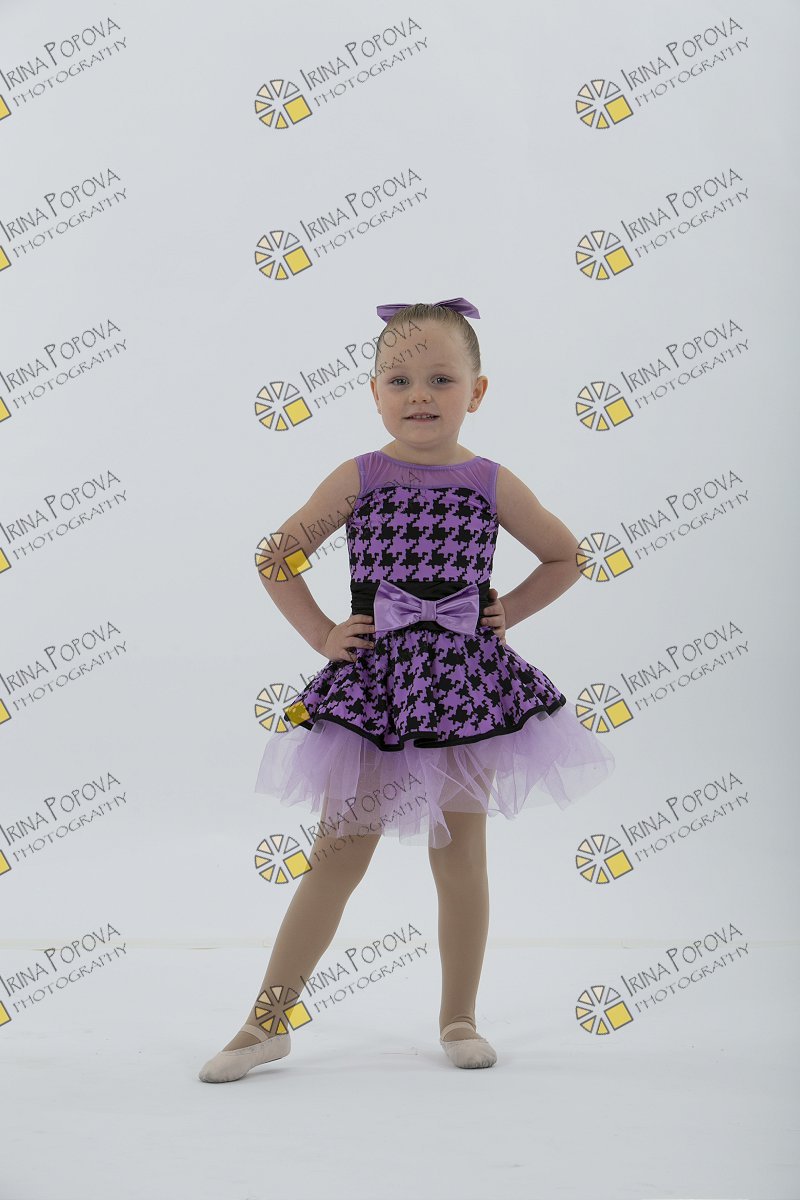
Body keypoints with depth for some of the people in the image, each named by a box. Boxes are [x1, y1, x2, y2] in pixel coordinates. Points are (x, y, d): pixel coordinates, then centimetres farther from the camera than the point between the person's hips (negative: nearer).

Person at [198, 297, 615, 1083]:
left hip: (465, 688, 1)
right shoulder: (357, 479, -2)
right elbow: (275, 557, 6)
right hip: (374, 688, -1)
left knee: (461, 863, 9)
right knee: (336, 859, 4)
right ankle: (267, 1023, 15)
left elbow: (566, 557, 14)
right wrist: (320, 634, 0)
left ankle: (458, 1019, 26)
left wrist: (508, 612, 4)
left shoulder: (492, 484, 0)